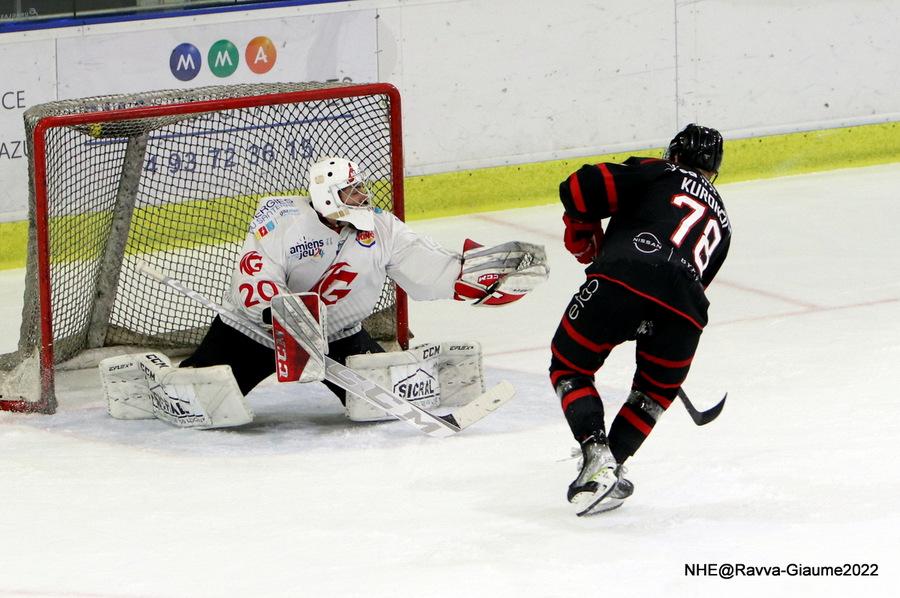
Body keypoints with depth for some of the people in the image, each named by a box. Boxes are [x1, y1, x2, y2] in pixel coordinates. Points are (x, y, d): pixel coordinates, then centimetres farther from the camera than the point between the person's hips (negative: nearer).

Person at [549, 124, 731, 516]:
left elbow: (580, 189, 9)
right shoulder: (721, 221, 36)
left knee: (569, 367, 17)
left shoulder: (658, 174, 21)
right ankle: (611, 466, 13)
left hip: (621, 278, -3)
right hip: (682, 307, 3)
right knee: (657, 391, 29)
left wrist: (586, 240, 26)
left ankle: (597, 458, -3)